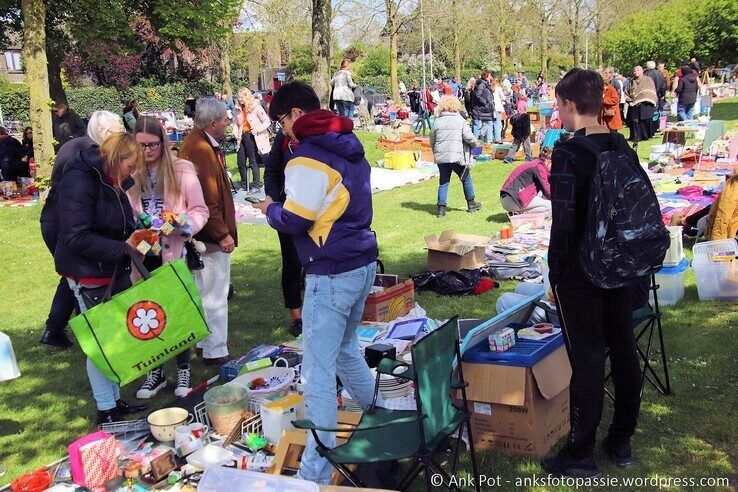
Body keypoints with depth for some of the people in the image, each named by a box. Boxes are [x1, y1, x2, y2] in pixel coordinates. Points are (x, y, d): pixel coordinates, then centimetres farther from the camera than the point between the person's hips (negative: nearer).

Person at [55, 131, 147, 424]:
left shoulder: (112, 181, 8)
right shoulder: (80, 181, -20)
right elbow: (77, 238, -25)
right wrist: (123, 248, -24)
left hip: (115, 272, 9)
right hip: (89, 276, -9)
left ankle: (115, 400, 27)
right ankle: (106, 411, 13)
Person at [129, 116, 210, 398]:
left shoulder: (181, 170, -5)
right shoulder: (131, 173, 1)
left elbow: (200, 210, -3)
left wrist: (184, 226, -22)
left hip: (174, 252, -2)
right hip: (144, 254, 2)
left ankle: (183, 370, 22)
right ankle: (155, 371, 25)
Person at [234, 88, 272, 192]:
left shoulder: (256, 107, -7)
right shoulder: (238, 110, 10)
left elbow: (267, 122, -7)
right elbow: (235, 122, 24)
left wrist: (257, 129, -17)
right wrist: (235, 132, 6)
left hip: (252, 137, -6)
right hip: (242, 137, 6)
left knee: (253, 162, -2)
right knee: (241, 163, 7)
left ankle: (256, 185, 7)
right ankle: (244, 185, 21)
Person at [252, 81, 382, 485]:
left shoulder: (309, 157, -16)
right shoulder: (350, 149, 13)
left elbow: (293, 221, -16)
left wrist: (270, 209, 4)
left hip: (332, 274, -9)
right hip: (363, 264, 9)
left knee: (318, 373, -3)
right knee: (346, 350, 27)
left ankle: (316, 472, 2)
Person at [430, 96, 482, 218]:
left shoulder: (437, 122, 6)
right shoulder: (460, 121, -4)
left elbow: (432, 140, 12)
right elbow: (469, 138, -11)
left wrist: (436, 153, 26)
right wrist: (474, 144, 10)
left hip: (441, 157, 3)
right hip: (457, 157, -3)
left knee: (443, 183, 8)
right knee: (466, 180, 14)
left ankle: (441, 208, 3)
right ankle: (471, 204, 25)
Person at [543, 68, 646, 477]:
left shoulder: (568, 152, -17)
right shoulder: (623, 148, 4)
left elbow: (563, 220, -20)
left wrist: (555, 270, -9)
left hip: (580, 273, -7)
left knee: (586, 359, 1)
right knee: (624, 351, 14)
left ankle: (580, 454, 13)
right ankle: (621, 441, 29)